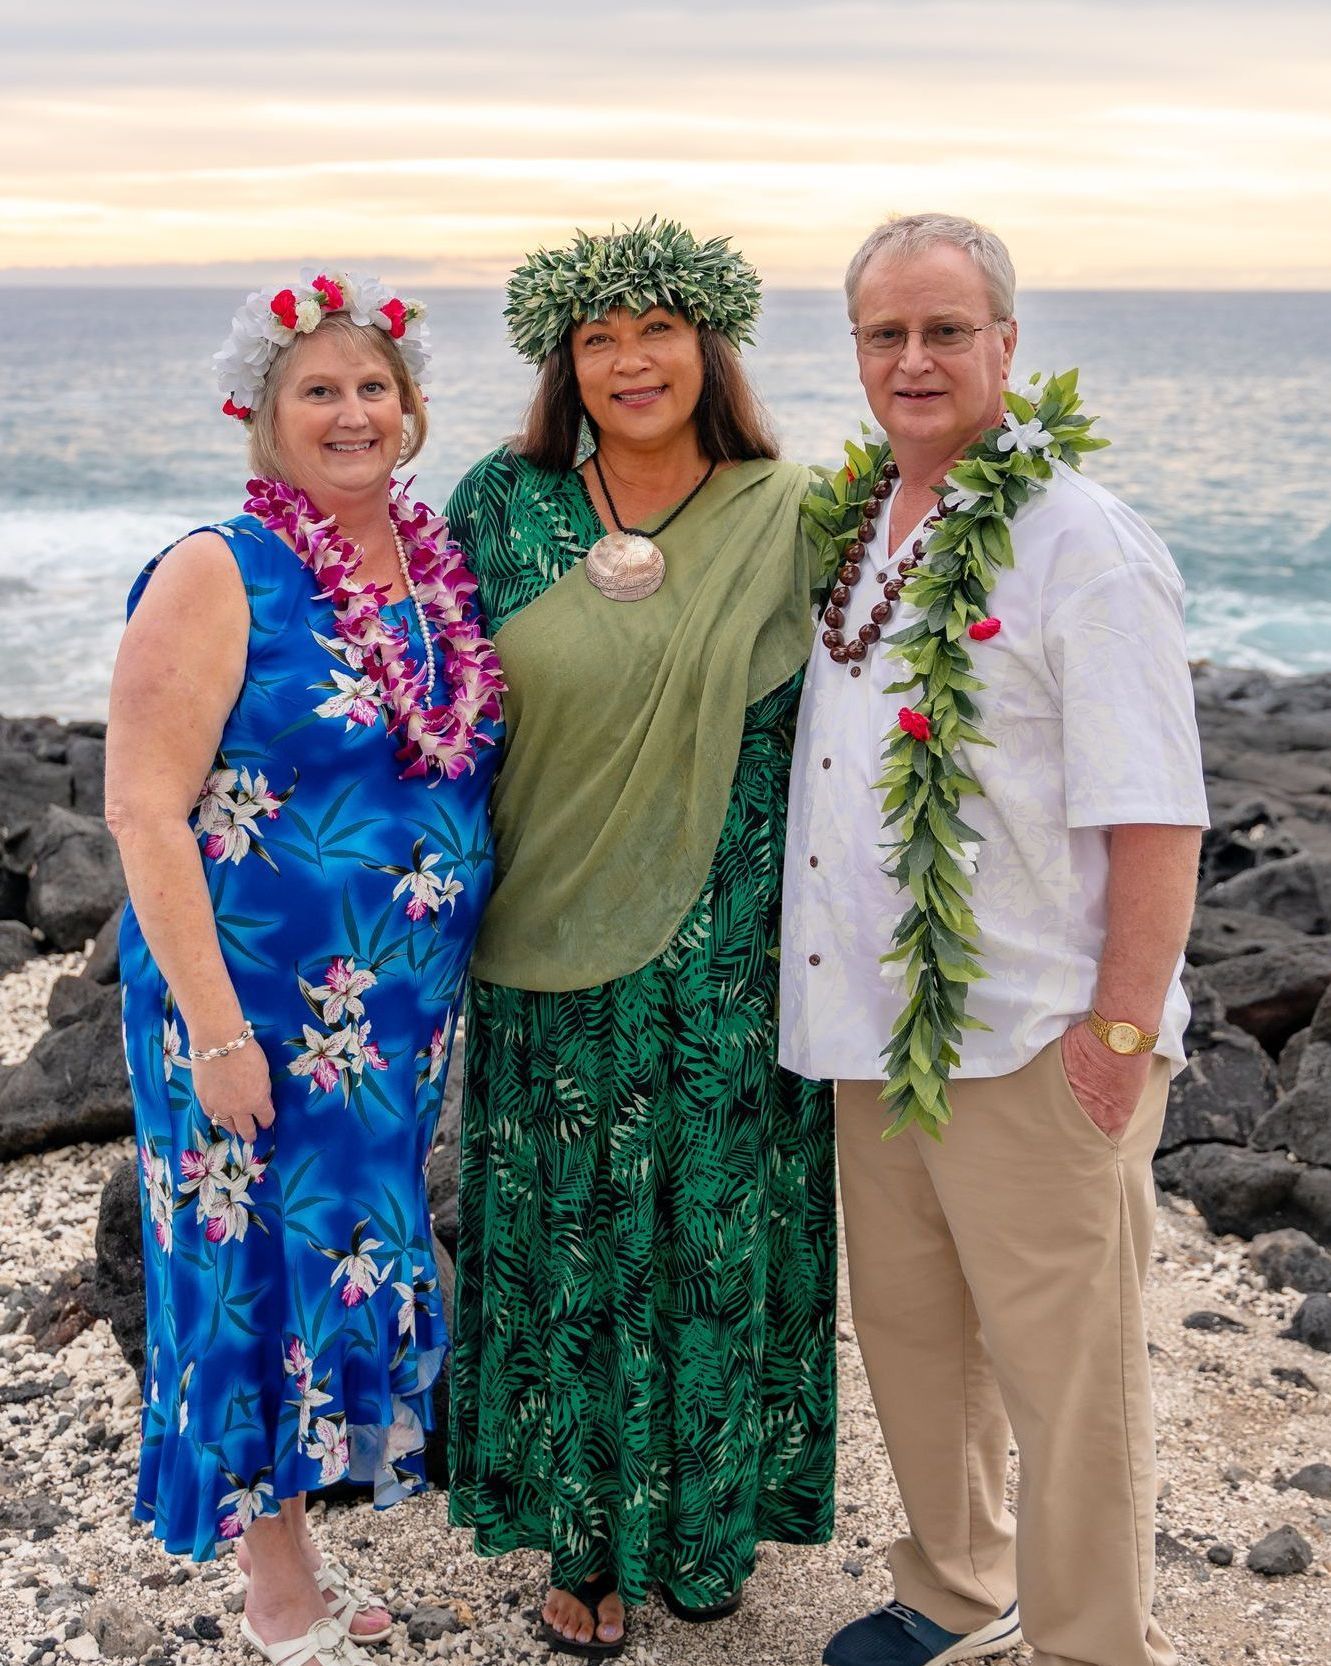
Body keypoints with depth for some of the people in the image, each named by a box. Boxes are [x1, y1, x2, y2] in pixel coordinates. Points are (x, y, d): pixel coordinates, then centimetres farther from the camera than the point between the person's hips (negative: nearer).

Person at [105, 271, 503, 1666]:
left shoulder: (439, 567, 6)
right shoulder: (219, 576, -13)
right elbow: (143, 809, -17)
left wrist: (441, 987, 10)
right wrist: (216, 1031, -20)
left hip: (400, 1011, 6)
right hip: (257, 1008, -6)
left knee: (349, 1262, 16)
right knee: (260, 1269, 6)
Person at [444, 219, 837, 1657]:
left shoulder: (786, 518, -1)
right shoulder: (501, 506, 1)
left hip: (736, 968, 0)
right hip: (555, 959, 1)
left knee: (723, 1237, 10)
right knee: (571, 1240, 9)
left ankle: (712, 1520, 32)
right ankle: (582, 1537, 28)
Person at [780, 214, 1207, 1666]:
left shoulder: (1081, 545, -11)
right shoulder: (847, 531, 11)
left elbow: (1154, 819, -14)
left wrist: (1123, 1029, -18)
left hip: (1033, 1042, -7)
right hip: (873, 1024, 7)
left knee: (1064, 1372, 3)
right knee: (907, 1329, 19)